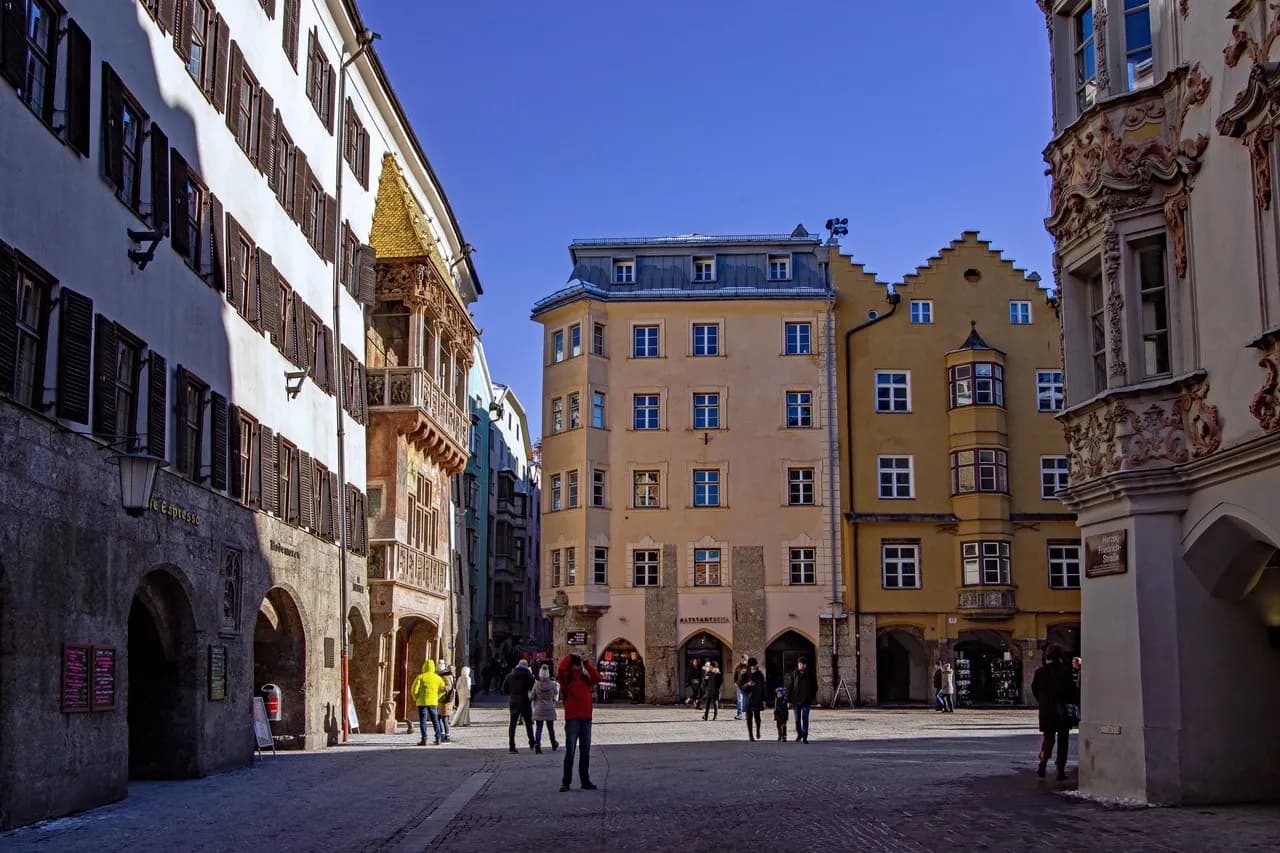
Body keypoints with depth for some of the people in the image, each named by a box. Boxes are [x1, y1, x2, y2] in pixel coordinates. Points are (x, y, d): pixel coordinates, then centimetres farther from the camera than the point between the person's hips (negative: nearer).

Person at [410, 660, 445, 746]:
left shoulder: (420, 677, -5)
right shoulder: (438, 678, 5)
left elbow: (414, 690, -10)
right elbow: (443, 689, 7)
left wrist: (415, 698, 7)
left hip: (422, 702, -3)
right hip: (433, 702, 3)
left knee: (423, 721, 0)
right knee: (435, 720, 13)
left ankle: (424, 739, -5)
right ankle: (438, 738, 10)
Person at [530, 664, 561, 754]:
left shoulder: (537, 685, -11)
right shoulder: (552, 684, -9)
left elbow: (531, 697, -6)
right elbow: (556, 693, 10)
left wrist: (529, 692, 16)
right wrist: (557, 686, 29)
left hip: (539, 709, -1)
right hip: (550, 709, 1)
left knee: (538, 728, 2)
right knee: (550, 727, 16)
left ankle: (537, 745, -13)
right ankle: (554, 745, 32)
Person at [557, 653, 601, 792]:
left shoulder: (585, 680, 14)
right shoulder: (567, 679, -2)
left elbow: (597, 678, 7)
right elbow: (560, 669, -19)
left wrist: (586, 664, 7)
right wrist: (569, 657, -6)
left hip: (586, 719, 5)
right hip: (572, 719, -5)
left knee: (585, 753, 9)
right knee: (570, 752, -5)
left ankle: (585, 781, 16)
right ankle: (565, 782, -1)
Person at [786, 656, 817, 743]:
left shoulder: (810, 674, 1)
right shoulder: (794, 674, 1)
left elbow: (814, 687, 6)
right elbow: (789, 687, 3)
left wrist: (813, 698, 1)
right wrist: (789, 700, -2)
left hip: (806, 700, -2)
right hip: (796, 700, 2)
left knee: (805, 718, -8)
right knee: (797, 719, 11)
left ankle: (805, 737, -6)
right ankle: (799, 735, 31)